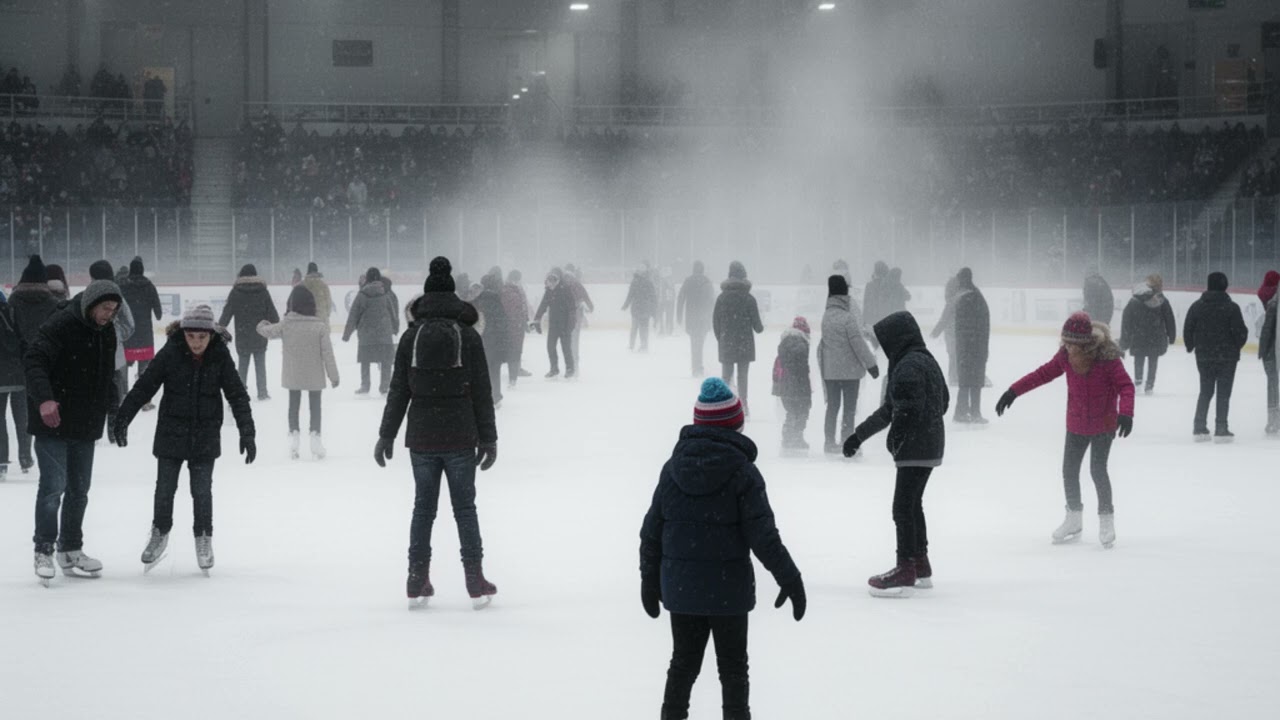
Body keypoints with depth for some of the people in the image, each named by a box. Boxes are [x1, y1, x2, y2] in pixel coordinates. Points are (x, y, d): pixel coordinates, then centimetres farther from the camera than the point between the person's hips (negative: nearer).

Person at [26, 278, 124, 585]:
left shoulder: (106, 332, 8)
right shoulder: (60, 325, -17)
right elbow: (33, 360, -27)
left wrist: (113, 406, 20)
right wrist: (44, 398, -39)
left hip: (86, 424, 8)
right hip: (53, 422, -7)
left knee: (79, 489, 12)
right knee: (53, 485, -11)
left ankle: (71, 551, 23)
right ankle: (44, 550, 0)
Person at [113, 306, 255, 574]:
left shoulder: (220, 357, -9)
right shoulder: (170, 354, -12)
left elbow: (237, 396, -5)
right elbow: (143, 387, -8)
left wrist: (247, 432, -11)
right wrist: (122, 419, -10)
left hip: (205, 436, 0)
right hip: (171, 433, 0)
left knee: (202, 490, 3)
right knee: (165, 488, 9)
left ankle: (204, 538, 23)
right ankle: (160, 533, 31)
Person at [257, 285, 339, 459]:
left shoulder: (286, 324, -11)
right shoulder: (320, 326, -15)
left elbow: (267, 332, 6)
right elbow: (327, 352, -11)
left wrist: (262, 325, 31)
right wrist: (333, 375, -3)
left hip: (293, 375, 1)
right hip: (315, 375, -1)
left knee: (294, 404, 17)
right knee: (315, 405, 12)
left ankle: (294, 433, 12)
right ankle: (315, 434, 8)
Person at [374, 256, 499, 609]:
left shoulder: (411, 336, -1)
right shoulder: (468, 335, -4)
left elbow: (398, 390, 1)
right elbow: (481, 391, -3)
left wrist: (386, 435, 8)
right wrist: (488, 437, 2)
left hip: (421, 437, 1)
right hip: (460, 437, -1)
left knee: (423, 506, 11)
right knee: (465, 507, 6)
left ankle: (417, 581, 13)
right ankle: (475, 582, 6)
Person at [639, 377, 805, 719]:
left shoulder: (673, 468, 0)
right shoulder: (742, 472, -12)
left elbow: (651, 531, 5)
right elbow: (762, 535, -14)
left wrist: (650, 580, 16)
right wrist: (790, 579, -5)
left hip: (680, 586, 4)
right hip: (727, 588, -4)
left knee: (683, 662, 16)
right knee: (732, 666, 8)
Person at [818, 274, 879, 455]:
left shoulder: (827, 314, 3)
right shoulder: (848, 316, -17)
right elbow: (858, 343, -17)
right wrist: (870, 363, -10)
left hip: (829, 369, 6)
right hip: (849, 369, -6)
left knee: (832, 405, 14)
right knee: (849, 407, 3)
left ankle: (830, 442, 19)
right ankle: (847, 442, 4)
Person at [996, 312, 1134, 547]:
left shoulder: (1107, 358, -23)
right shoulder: (1065, 356, -9)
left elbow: (1125, 385, -23)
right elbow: (1043, 374, 2)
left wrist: (1125, 412, -40)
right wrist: (1013, 392, -1)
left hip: (1103, 424, -5)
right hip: (1076, 424, 5)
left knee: (1097, 470, -9)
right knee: (1069, 470, 10)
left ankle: (1106, 519, 12)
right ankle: (1073, 518, 30)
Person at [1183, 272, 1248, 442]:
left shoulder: (1197, 306, -1)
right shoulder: (1231, 307, -12)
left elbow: (1188, 330, 1)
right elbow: (1240, 331, -13)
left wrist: (1191, 347, 17)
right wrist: (1237, 346, 7)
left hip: (1204, 356, 4)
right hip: (1227, 356, -4)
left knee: (1205, 391, 15)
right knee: (1223, 393, 4)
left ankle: (1199, 428, 14)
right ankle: (1221, 430, 2)